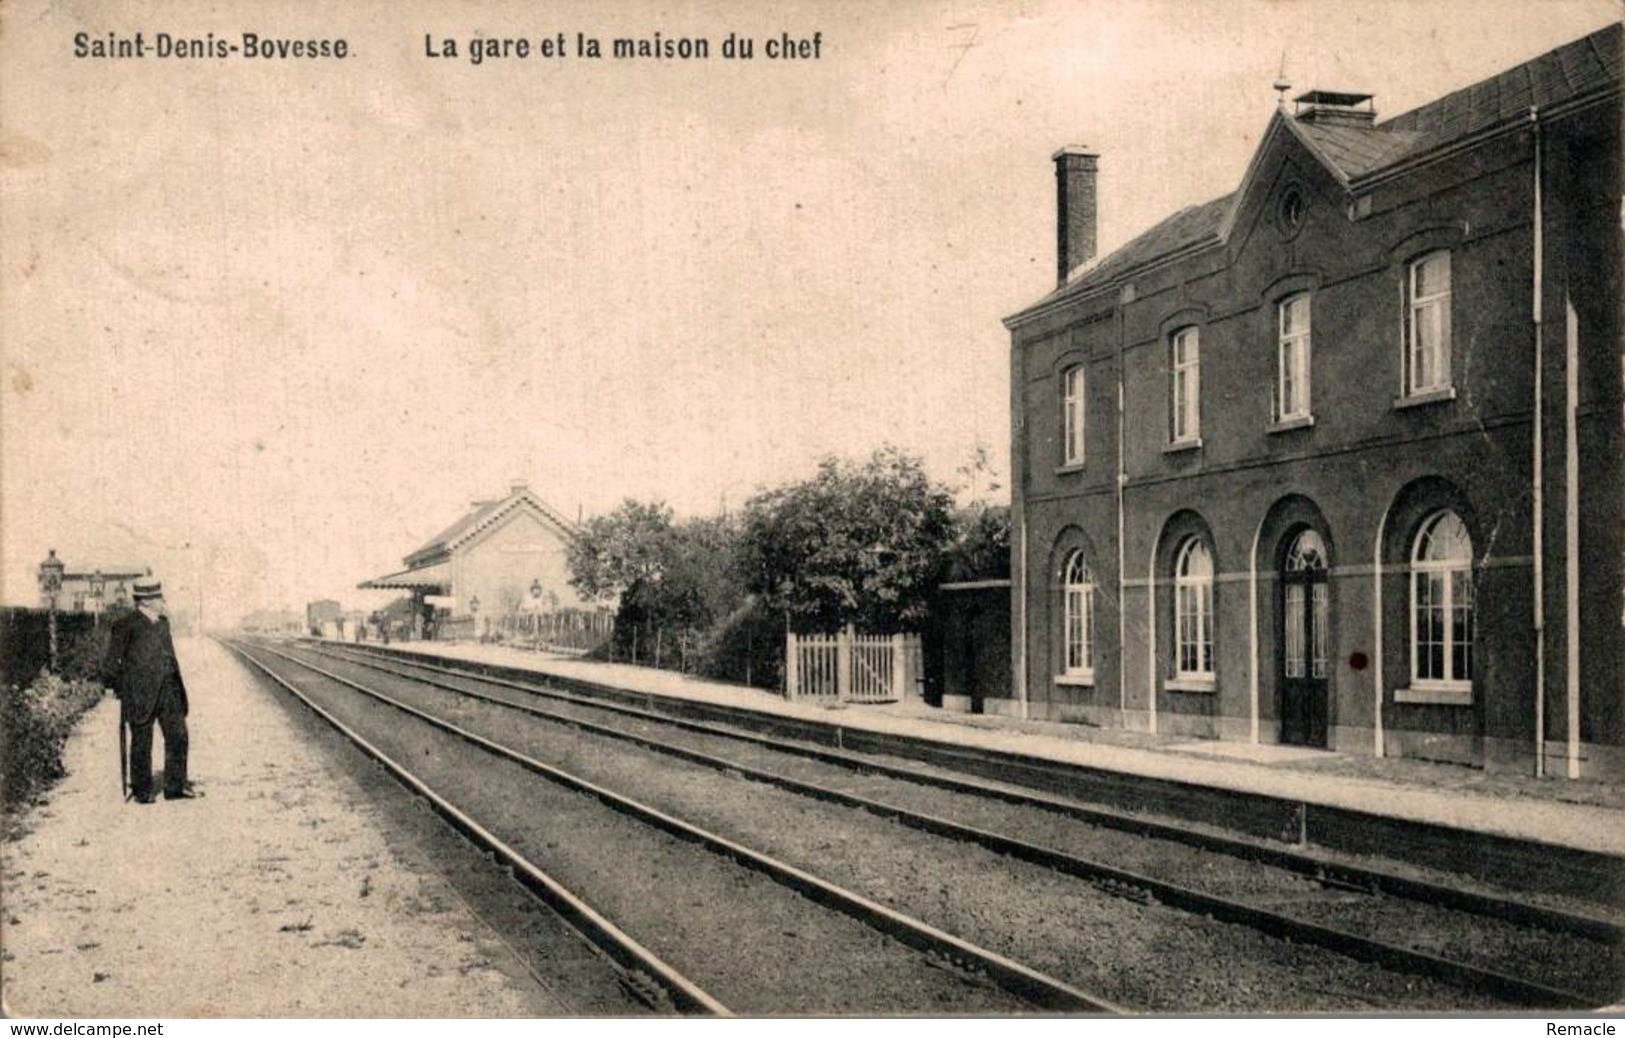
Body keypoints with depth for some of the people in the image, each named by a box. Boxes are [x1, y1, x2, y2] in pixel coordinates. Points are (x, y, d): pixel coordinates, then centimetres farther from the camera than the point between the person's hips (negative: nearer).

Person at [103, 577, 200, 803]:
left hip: (167, 689, 6)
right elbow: (113, 659, -7)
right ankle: (142, 791, 13)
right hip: (140, 693, -6)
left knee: (178, 735, 3)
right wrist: (115, 685, -8)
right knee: (141, 743, 3)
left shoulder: (162, 622, 14)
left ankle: (176, 786, 12)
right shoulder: (125, 625, -8)